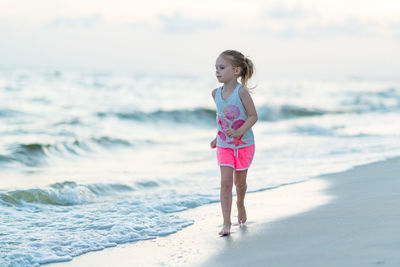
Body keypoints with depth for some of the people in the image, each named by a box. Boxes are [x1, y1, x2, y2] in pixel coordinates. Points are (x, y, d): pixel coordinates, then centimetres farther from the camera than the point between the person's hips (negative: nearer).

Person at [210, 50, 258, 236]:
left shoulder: (241, 91, -19)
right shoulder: (216, 93, -1)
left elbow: (253, 116, -16)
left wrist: (239, 132, -28)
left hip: (244, 144, -3)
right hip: (224, 145, 3)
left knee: (239, 181, 12)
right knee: (225, 181, -9)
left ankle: (240, 204, 45)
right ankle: (226, 223, -8)